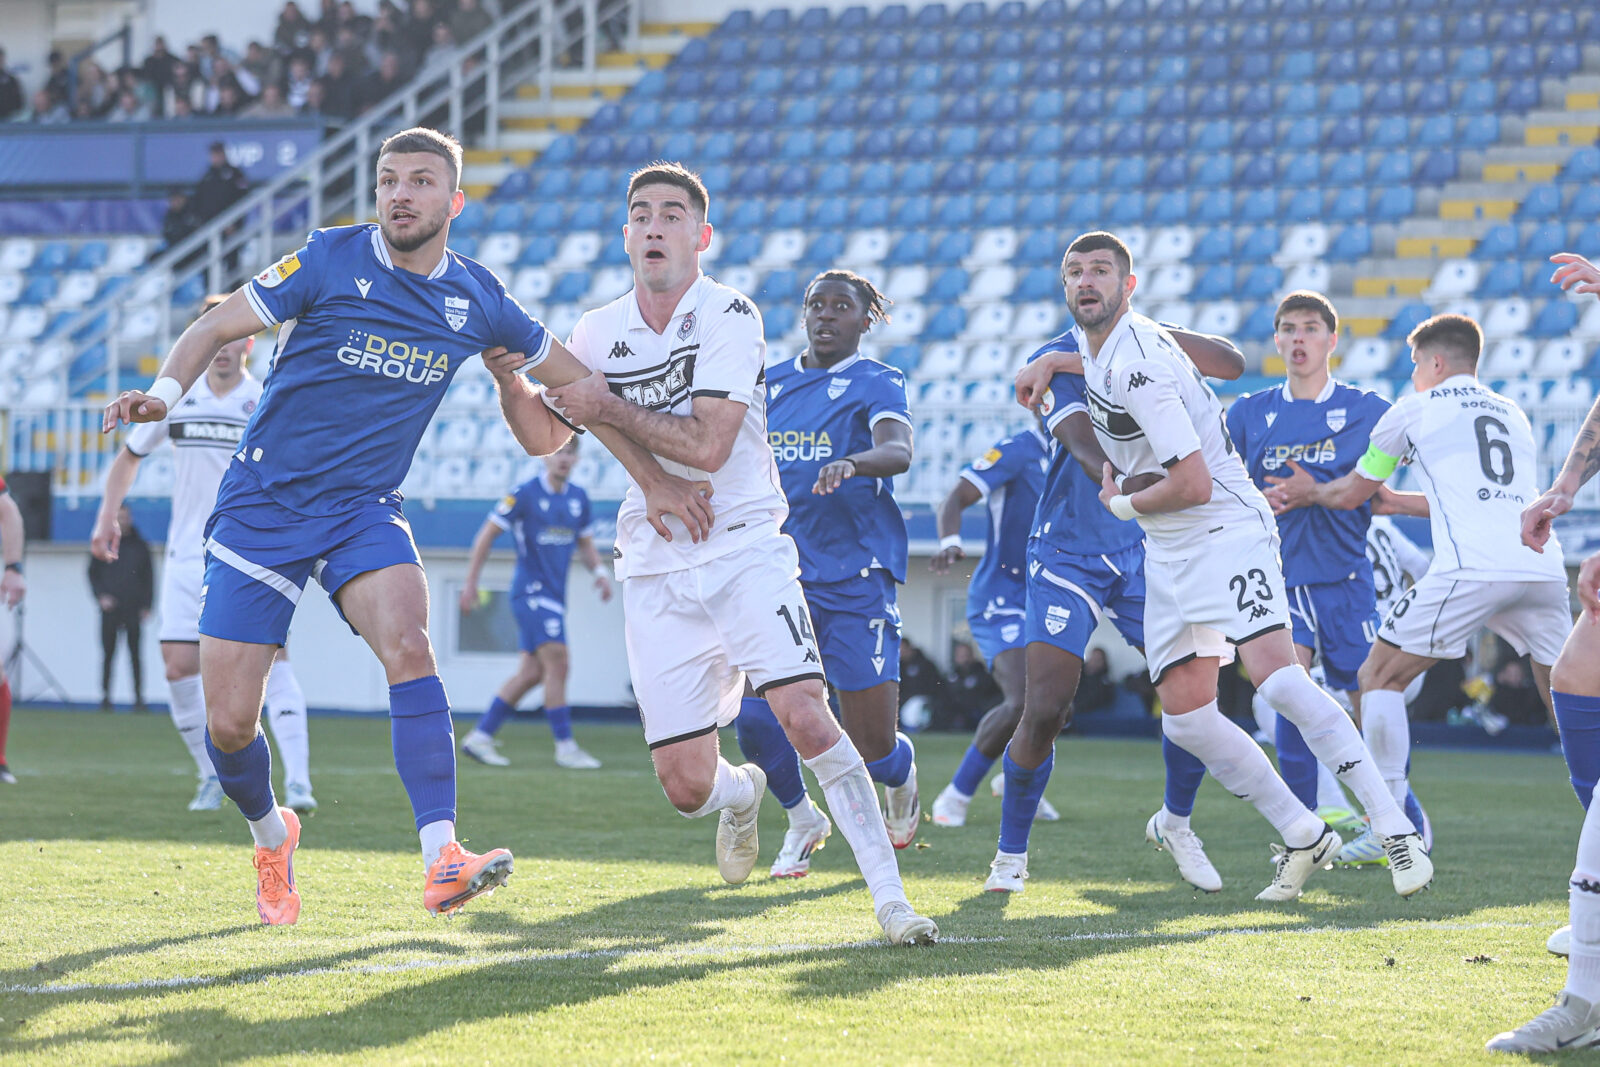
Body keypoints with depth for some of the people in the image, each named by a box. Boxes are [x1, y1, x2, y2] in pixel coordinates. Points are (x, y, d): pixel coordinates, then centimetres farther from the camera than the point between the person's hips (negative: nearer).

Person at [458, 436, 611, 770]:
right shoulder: (524, 494, -9)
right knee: (557, 663, -16)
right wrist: (470, 582, -6)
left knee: (531, 673, 6)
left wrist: (599, 572, 1)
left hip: (553, 596, 8)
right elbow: (486, 535, -4)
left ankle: (480, 737, 13)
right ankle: (565, 747, -13)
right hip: (531, 590, -8)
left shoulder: (578, 498, 11)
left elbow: (585, 543, 21)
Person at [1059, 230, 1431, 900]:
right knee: (1185, 720, 0)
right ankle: (1302, 836, 11)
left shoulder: (1137, 366, -21)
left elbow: (1193, 485, -23)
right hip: (1167, 551, 10)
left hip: (1223, 527, -10)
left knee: (1276, 677, -25)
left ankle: (1396, 830, -22)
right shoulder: (1089, 342, 8)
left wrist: (1121, 505, -7)